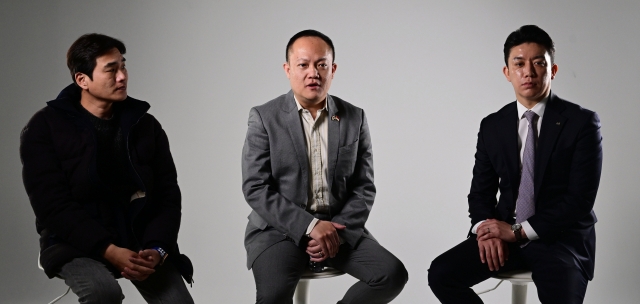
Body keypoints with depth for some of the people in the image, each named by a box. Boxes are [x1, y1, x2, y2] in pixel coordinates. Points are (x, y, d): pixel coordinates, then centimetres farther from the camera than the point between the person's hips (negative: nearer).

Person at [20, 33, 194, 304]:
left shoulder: (146, 125, 6)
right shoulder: (45, 127, -5)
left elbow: (168, 196, 4)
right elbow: (54, 205, -13)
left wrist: (157, 249, -15)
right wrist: (109, 251, -23)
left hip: (140, 240, 3)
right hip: (76, 243, -3)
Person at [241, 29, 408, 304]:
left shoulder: (354, 118, 5)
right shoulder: (264, 117, -3)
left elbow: (364, 188, 5)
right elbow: (256, 189, -9)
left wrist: (337, 232, -13)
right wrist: (310, 226, -18)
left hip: (339, 227, 3)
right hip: (280, 229, -3)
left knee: (393, 274, -18)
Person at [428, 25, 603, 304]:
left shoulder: (582, 122, -7)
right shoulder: (492, 126, 7)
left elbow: (580, 199, -13)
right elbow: (481, 192, 11)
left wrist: (519, 232, -17)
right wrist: (487, 231, -12)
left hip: (562, 238, -4)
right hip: (504, 231, 5)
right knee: (441, 274, -15)